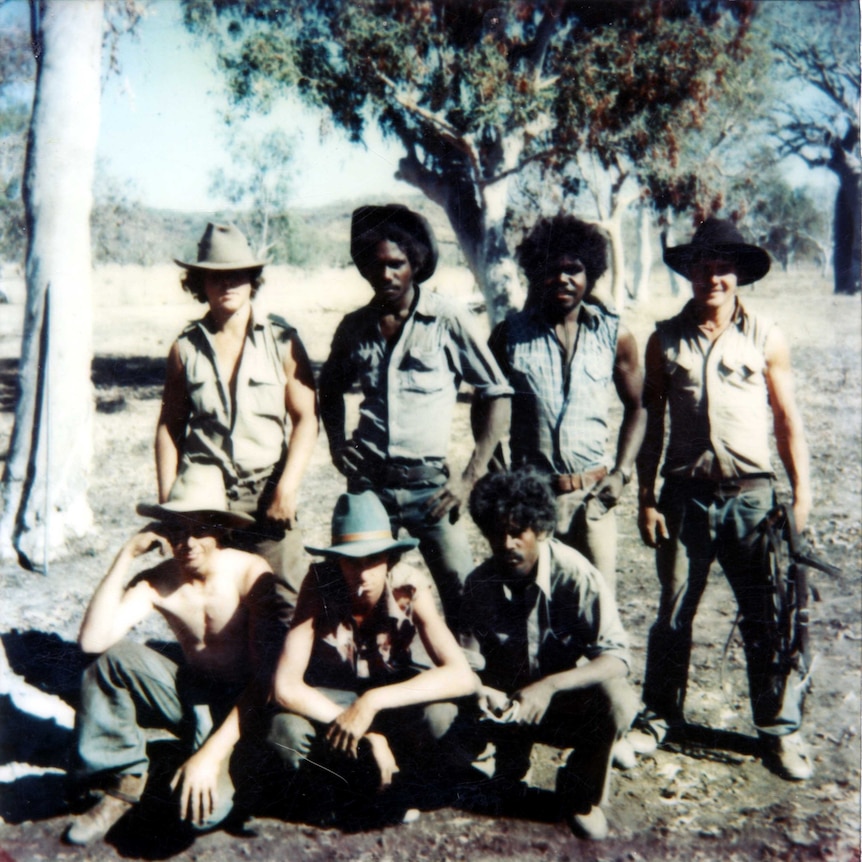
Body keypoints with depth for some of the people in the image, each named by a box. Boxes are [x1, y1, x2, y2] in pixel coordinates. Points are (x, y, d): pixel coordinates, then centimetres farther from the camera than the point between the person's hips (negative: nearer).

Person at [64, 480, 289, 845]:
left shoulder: (251, 574, -19)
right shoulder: (156, 582, -9)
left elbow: (266, 676, -22)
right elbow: (92, 640, -25)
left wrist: (212, 752, -29)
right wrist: (126, 555, -24)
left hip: (241, 703, -4)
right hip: (189, 690, 4)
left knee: (202, 808, -30)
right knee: (112, 657, -24)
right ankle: (123, 780, -5)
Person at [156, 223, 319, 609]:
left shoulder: (281, 341, 2)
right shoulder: (185, 348, 7)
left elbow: (306, 419, -1)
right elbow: (169, 426, 11)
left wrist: (286, 490, -10)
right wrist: (166, 500, 6)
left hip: (267, 494, -1)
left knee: (287, 602, -3)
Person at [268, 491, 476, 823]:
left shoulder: (409, 587, -25)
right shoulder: (320, 584, -26)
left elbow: (462, 676, -33)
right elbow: (286, 686, -30)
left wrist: (373, 702, -41)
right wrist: (367, 736, -33)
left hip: (396, 693, 0)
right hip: (329, 701, 0)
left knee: (440, 715, -34)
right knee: (287, 729, -33)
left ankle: (403, 782, 1)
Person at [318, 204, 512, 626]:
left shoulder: (445, 319, -5)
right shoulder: (354, 327, 7)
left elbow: (498, 397, -3)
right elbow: (331, 389, 25)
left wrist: (469, 478, -8)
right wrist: (336, 444, 7)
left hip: (426, 482, -3)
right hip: (366, 481, 3)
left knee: (464, 598, -5)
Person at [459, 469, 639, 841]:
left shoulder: (575, 574, -22)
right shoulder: (480, 583, -10)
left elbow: (616, 657, -27)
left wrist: (549, 686, -42)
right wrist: (479, 690, -31)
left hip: (568, 700, -2)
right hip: (507, 700, 3)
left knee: (616, 698, -35)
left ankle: (581, 793, -3)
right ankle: (511, 752, 11)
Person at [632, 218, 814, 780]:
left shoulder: (765, 338, 3)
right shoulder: (666, 340, 5)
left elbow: (788, 422, 6)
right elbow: (651, 423, 7)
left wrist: (801, 495, 0)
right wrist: (646, 498, 3)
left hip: (751, 494, -1)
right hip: (686, 494, 1)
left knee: (767, 616, 3)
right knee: (674, 613, 11)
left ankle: (781, 727, 20)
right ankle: (660, 715, 27)